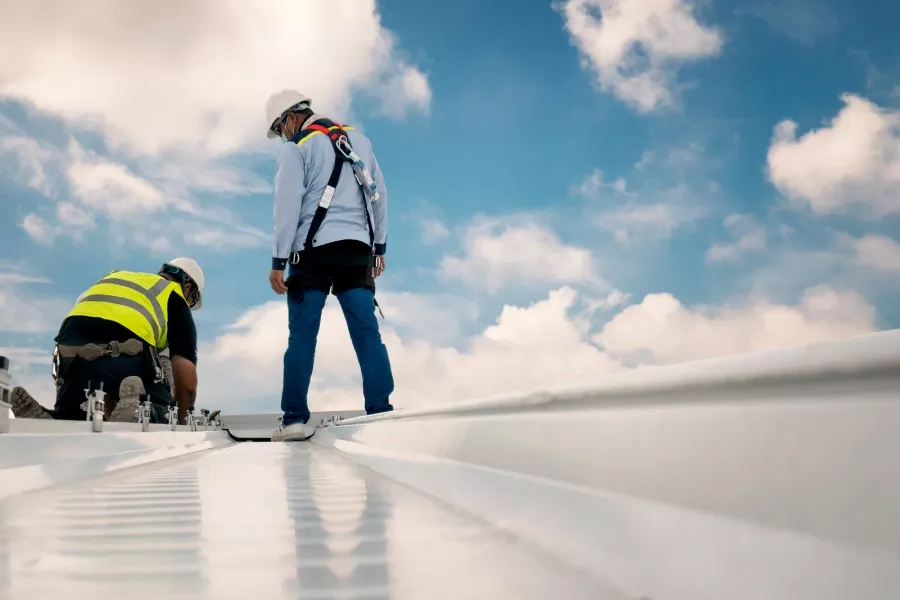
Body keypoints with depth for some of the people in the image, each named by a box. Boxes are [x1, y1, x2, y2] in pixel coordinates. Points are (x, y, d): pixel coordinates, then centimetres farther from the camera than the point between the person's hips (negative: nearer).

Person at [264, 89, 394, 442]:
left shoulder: (296, 148, 0)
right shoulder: (359, 140, 16)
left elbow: (288, 206, -7)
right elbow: (379, 195, 16)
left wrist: (278, 262, -5)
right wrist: (379, 247, 20)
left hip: (314, 251, -4)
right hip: (357, 250, 4)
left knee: (302, 336, 0)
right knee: (367, 333, 1)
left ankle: (295, 418, 0)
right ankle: (381, 410, -4)